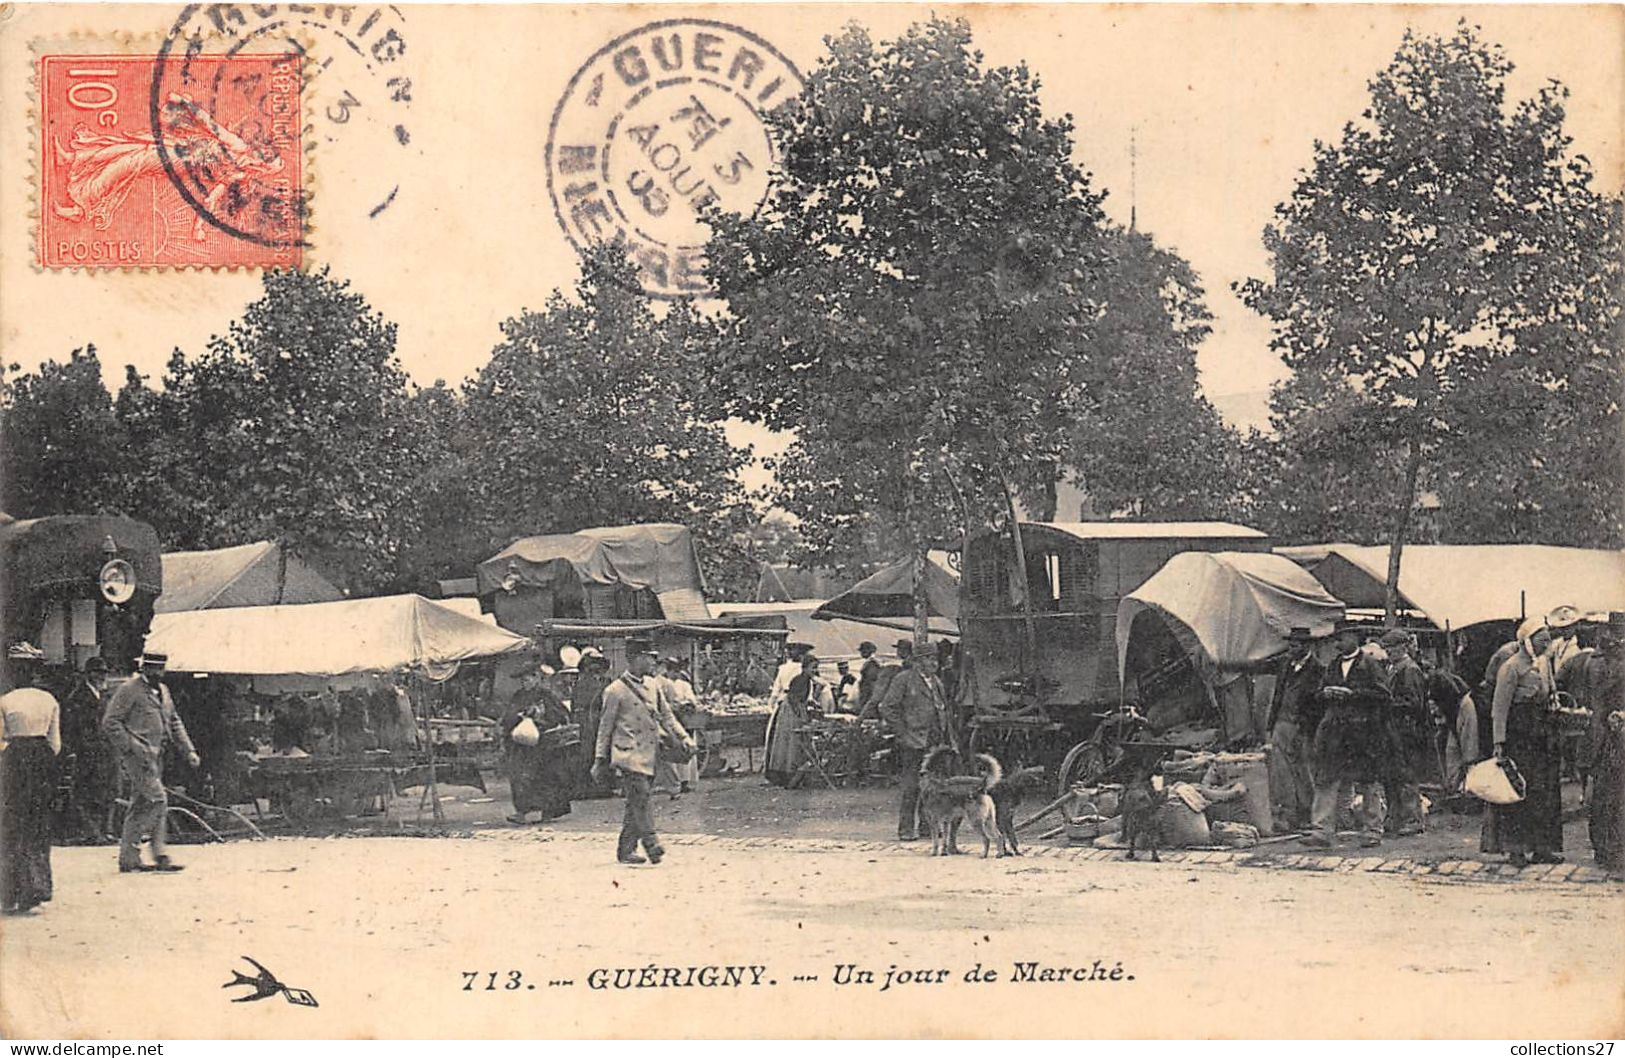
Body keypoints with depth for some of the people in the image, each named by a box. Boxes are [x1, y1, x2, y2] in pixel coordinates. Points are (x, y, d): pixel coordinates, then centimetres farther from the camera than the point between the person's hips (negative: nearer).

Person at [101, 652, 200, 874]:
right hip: (136, 755, -8)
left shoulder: (163, 691, 18)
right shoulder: (129, 689, -8)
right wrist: (132, 747, -18)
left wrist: (189, 750, 12)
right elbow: (110, 722, -12)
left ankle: (128, 857, 13)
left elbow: (174, 722, 23)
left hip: (155, 755, 9)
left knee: (140, 806, 9)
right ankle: (161, 854, -9)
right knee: (158, 799, -14)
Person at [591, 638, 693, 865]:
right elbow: (605, 727, 0)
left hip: (649, 756, 6)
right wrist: (600, 759, 1)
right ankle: (651, 844, -20)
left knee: (636, 803, 7)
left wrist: (684, 738, 5)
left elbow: (666, 716, 18)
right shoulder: (616, 691, -4)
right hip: (630, 754, -6)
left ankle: (626, 850, 12)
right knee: (640, 797, -16)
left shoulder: (651, 686, 15)